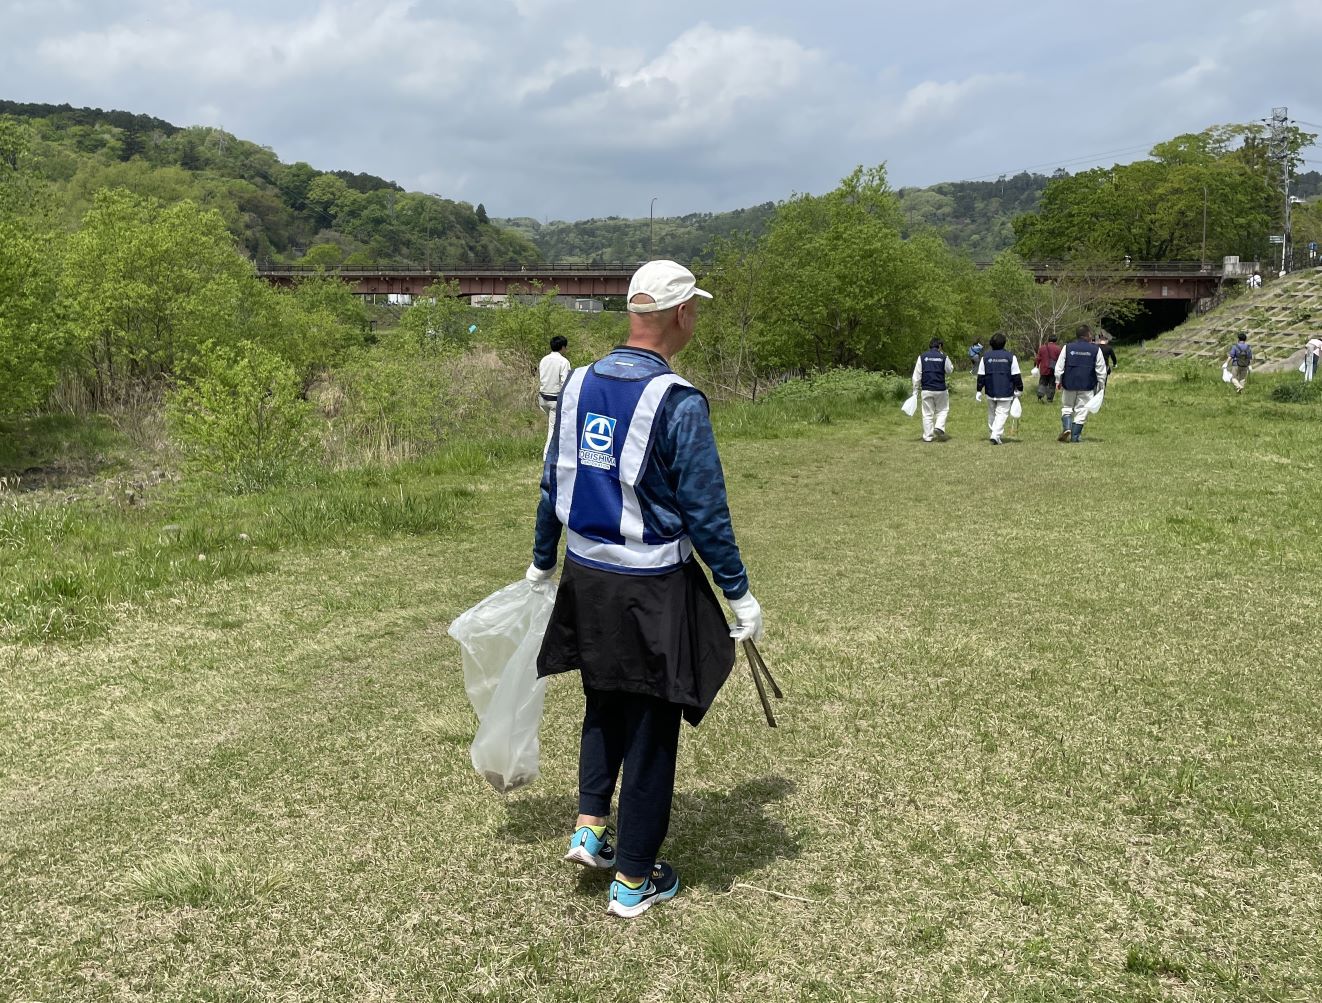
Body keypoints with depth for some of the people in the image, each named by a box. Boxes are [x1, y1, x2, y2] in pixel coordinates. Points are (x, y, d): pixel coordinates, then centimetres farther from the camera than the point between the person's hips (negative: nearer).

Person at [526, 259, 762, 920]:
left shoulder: (579, 384, 2)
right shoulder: (678, 403, -18)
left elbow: (553, 485, 10)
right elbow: (705, 513, -16)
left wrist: (542, 563, 22)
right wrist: (739, 595, -5)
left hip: (585, 579, 6)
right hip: (652, 591, -6)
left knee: (603, 705, 28)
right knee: (650, 729, 8)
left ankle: (589, 828, 23)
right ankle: (632, 882, 20)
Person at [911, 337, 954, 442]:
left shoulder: (922, 357, 1)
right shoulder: (943, 357, -2)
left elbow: (916, 376, -1)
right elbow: (950, 371, 13)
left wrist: (916, 390, 5)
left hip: (926, 390, 1)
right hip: (940, 390, -1)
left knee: (927, 413, 6)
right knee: (942, 410, 16)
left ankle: (927, 436, 6)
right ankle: (939, 427, -5)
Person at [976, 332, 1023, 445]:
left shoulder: (985, 357, 3)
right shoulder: (1011, 357, -3)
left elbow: (981, 376, 4)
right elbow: (1016, 375, -2)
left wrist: (979, 390, 10)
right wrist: (1019, 389, 8)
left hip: (990, 392, 3)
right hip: (1006, 392, -3)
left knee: (991, 413, 16)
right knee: (1002, 413, -3)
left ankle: (993, 433, 24)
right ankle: (996, 435, -16)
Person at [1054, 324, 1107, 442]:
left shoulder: (1067, 347, 0)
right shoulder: (1095, 350, -1)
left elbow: (1059, 366, 1)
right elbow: (1101, 370, 3)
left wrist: (1058, 381, 12)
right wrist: (1101, 386, 13)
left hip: (1069, 384, 1)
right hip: (1087, 386, -1)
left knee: (1066, 407, 15)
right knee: (1081, 411, 5)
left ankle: (1066, 427, -9)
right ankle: (1075, 436, 2)